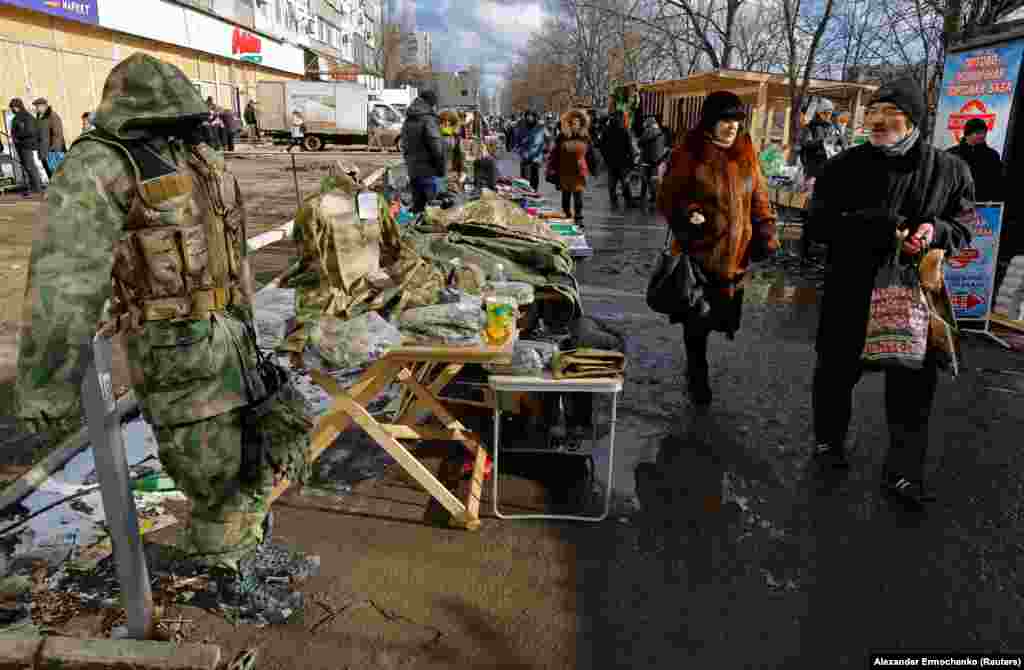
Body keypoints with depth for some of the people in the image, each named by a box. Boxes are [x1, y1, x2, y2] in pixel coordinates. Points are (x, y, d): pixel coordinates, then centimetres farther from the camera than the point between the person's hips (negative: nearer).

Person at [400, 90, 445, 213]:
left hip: (413, 170, 8)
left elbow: (404, 146, 19)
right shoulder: (429, 120, -12)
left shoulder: (408, 121, 14)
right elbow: (436, 146, -16)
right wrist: (441, 167, -9)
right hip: (428, 170, -8)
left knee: (417, 204, 14)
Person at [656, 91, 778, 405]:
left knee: (721, 314, 7)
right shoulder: (688, 154, -7)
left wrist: (766, 234, 5)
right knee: (697, 318, 4)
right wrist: (687, 215, -23)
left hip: (736, 253, 4)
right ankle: (697, 376, 23)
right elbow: (667, 199, -4)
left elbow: (759, 198, 15)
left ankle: (696, 368, 31)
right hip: (699, 251, -4)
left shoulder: (746, 154, 8)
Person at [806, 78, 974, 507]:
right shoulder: (845, 166, -4)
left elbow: (964, 227, 7)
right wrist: (878, 226, -25)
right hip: (850, 294, -1)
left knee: (913, 385, 6)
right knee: (837, 372, 15)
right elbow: (819, 222, -11)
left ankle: (903, 472, 21)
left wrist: (937, 230, -17)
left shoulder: (949, 171, 0)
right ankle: (828, 441, 39)